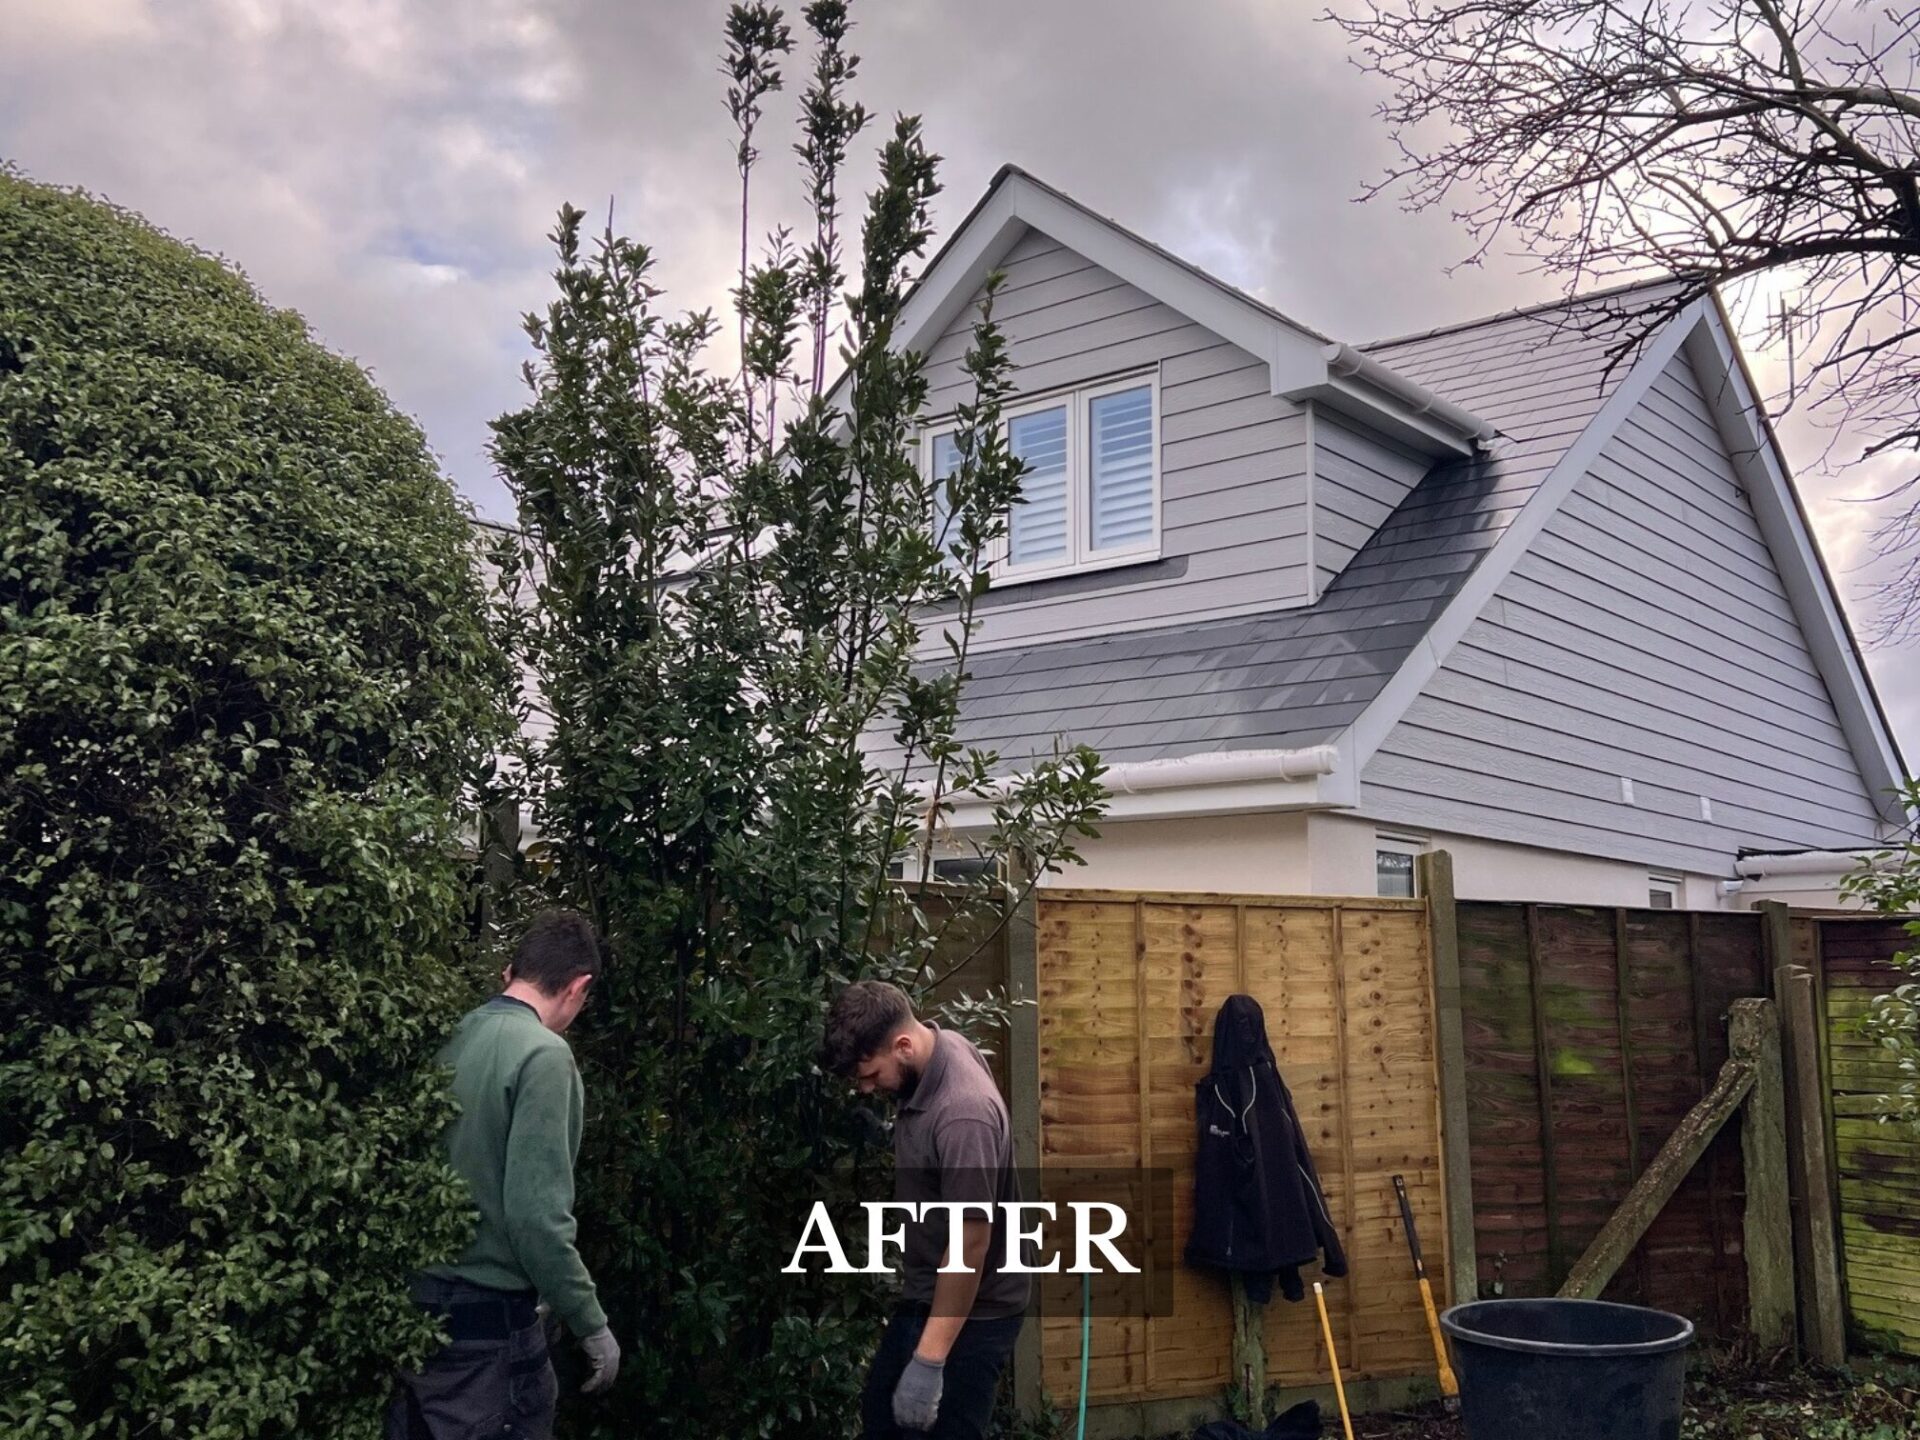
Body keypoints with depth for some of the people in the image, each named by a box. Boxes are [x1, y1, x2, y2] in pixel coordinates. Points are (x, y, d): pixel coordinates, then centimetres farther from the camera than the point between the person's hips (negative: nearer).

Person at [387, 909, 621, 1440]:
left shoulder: (453, 1038, 3)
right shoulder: (543, 1055, -17)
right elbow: (535, 1214, -22)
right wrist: (592, 1325, -12)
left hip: (415, 1303, 7)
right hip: (487, 1318, -7)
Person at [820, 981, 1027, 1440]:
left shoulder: (963, 1115, -34)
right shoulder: (938, 1042, -7)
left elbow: (971, 1245, -33)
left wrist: (928, 1362, -31)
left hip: (971, 1314, -10)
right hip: (924, 1297, 10)